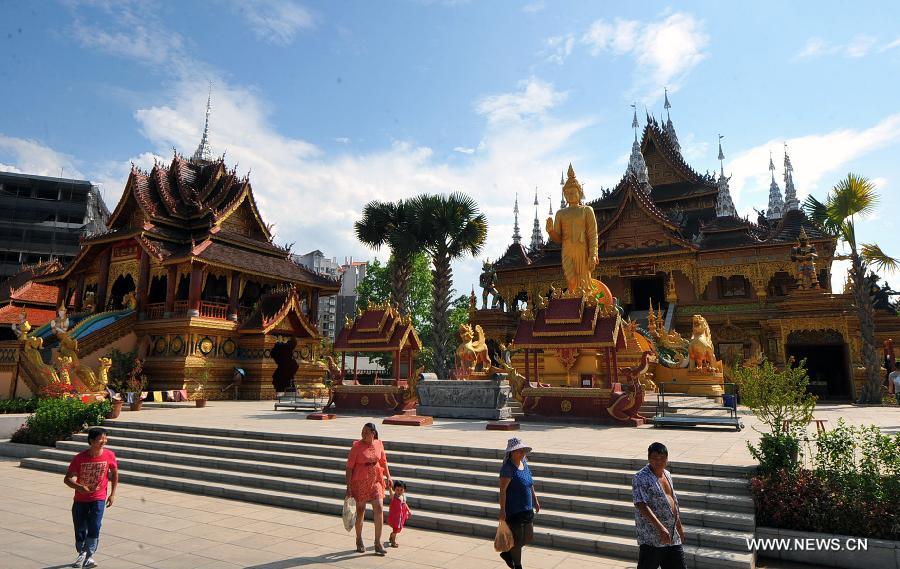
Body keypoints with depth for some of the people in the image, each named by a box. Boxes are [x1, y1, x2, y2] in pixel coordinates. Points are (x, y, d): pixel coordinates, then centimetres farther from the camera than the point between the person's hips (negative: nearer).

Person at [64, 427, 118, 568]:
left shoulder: (109, 455, -13)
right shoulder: (80, 458, -16)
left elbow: (114, 473, 2)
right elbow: (67, 478, -11)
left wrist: (112, 494, 2)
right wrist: (79, 487, -32)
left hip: (98, 499, -1)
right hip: (80, 499, 1)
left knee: (94, 527, -11)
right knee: (80, 529, 10)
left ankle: (89, 556, 5)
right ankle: (81, 554, 33)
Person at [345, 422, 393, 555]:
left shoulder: (379, 444, -1)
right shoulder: (357, 446, -12)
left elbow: (383, 462, 12)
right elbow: (349, 467, -11)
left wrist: (388, 477, 3)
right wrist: (348, 487, -13)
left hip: (376, 481, 3)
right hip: (360, 482, -3)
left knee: (379, 509, -7)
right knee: (360, 511, 9)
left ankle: (378, 542, 4)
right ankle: (359, 541, 31)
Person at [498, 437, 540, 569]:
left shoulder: (524, 463, 6)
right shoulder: (508, 468, -20)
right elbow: (502, 490, -22)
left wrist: (535, 501, 19)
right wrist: (502, 509, -24)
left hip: (527, 509, 8)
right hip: (513, 510, -8)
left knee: (528, 537, 16)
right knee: (517, 538, 5)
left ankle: (507, 553, 36)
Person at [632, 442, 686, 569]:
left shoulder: (667, 474, 10)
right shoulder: (641, 478, -17)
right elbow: (641, 505, -25)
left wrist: (679, 526, 24)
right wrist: (660, 527, -30)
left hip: (672, 537, 8)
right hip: (651, 537, -8)